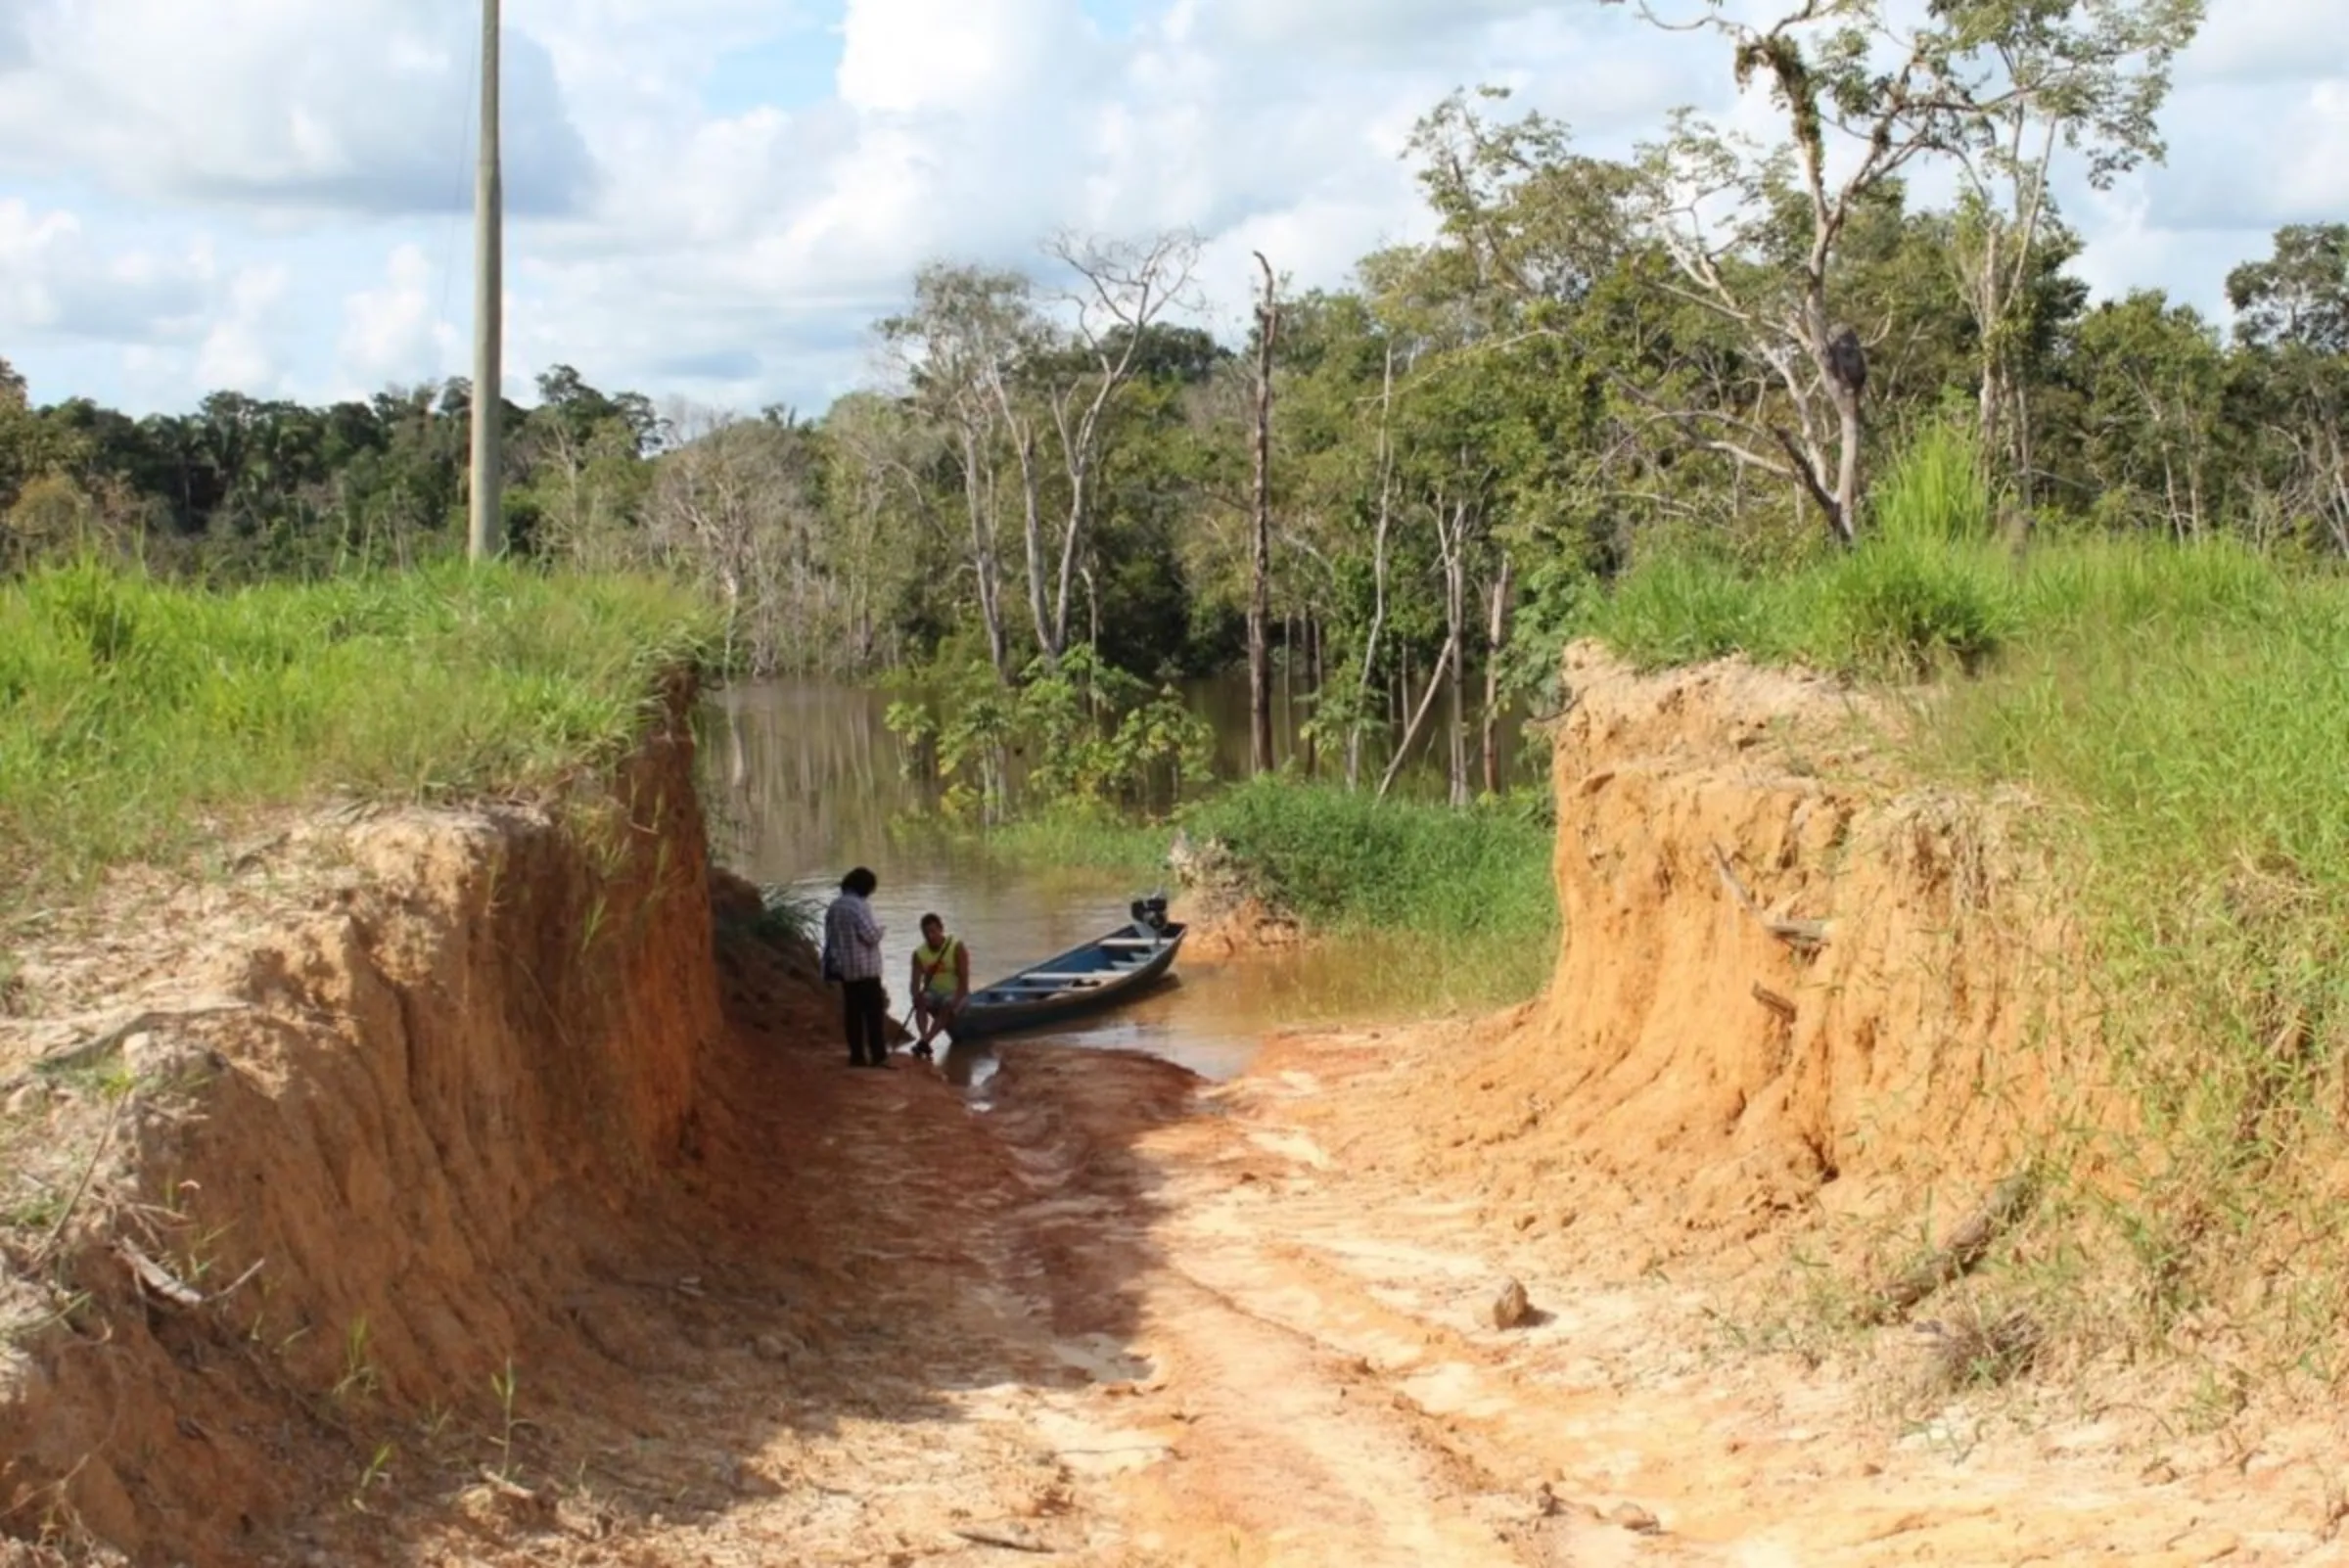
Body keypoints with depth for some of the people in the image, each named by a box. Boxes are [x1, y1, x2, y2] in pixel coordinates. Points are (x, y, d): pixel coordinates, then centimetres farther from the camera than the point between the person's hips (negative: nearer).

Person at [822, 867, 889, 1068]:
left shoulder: (835, 906, 9)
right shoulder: (859, 906, -17)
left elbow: (830, 936, 15)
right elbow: (871, 936, -19)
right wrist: (879, 929, 0)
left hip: (844, 968, 8)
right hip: (865, 968, -8)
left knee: (852, 1012, 9)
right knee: (874, 1012, -4)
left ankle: (857, 1055, 10)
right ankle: (879, 1056, -7)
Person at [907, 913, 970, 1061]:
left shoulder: (957, 948, -12)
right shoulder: (919, 954, -2)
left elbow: (964, 980, -16)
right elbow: (915, 982, -9)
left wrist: (956, 1000, -31)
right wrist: (916, 995, -32)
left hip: (955, 993, -4)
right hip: (933, 993, 4)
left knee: (947, 1006, -35)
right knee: (921, 1001, -29)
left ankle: (924, 1042, -49)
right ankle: (924, 1038, -44)